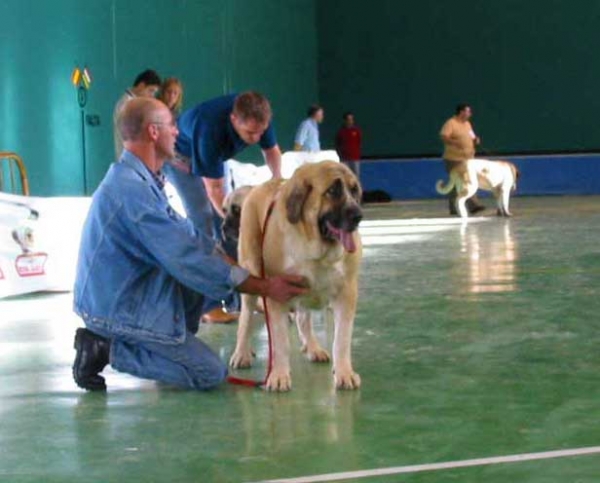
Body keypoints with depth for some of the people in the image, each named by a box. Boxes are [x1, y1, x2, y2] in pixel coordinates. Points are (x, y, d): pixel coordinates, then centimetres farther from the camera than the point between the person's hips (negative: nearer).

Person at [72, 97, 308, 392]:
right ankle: (107, 349, -6)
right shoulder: (132, 189, -25)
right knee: (210, 374, -10)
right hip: (114, 308, -10)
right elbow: (188, 260, -25)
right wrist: (264, 287, -21)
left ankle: (175, 346, 10)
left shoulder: (137, 178, 8)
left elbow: (184, 234, 18)